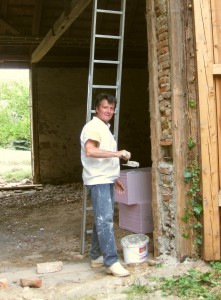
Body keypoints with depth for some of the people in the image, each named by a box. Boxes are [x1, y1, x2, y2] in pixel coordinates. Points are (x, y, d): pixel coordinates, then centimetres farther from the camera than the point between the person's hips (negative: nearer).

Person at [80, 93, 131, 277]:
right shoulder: (93, 126, -11)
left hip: (106, 180, 10)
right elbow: (90, 151, -28)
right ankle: (112, 262, -15)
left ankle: (97, 257, 19)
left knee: (103, 219, 12)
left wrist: (115, 178, 24)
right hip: (98, 181, -10)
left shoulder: (105, 128, 20)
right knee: (105, 220, -14)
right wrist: (117, 153, -26)